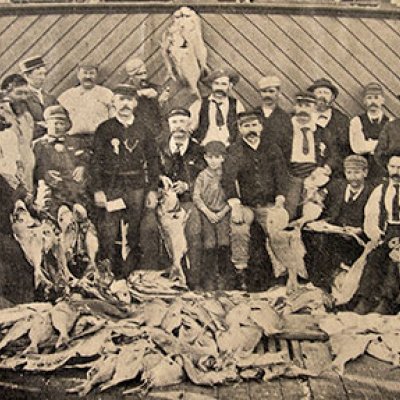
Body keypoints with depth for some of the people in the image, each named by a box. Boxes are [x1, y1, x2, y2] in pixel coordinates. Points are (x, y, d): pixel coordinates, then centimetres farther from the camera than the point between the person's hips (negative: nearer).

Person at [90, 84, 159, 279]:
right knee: (108, 233, -5)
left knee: (133, 233, 4)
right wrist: (97, 190, -7)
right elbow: (96, 161, 1)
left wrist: (152, 190, 4)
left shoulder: (143, 129, 11)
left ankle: (130, 274, 13)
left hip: (137, 186, 2)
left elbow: (152, 160, 11)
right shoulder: (104, 129, 5)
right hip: (111, 186, -2)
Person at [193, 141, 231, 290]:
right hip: (206, 213, -1)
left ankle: (221, 275, 9)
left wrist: (223, 212, -8)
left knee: (224, 243, -7)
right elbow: (196, 197, -1)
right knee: (209, 245, -7)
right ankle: (208, 278, 3)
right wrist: (208, 212, -10)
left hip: (223, 213, 1)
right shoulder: (202, 176, 2)